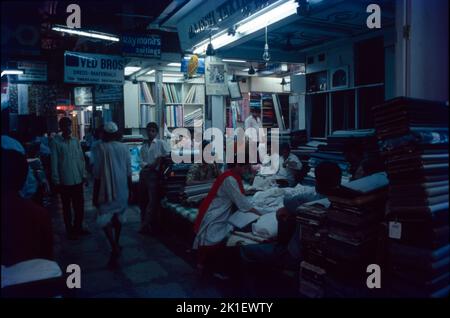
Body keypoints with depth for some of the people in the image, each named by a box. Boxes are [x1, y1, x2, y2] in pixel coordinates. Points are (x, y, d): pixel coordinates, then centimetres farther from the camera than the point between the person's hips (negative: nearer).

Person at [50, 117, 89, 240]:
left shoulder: (75, 141, 5)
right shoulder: (56, 142, -7)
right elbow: (54, 162, -7)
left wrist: (84, 175, 6)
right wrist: (56, 181, -9)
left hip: (78, 180, 4)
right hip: (64, 181, -4)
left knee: (79, 205, 11)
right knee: (67, 206, 9)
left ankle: (78, 227, 28)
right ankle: (69, 230, 22)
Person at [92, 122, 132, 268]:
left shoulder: (101, 148, -11)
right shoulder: (124, 147, 0)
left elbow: (97, 174, -10)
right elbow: (129, 172, 4)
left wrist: (95, 195, -3)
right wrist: (129, 190, 15)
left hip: (107, 189, -5)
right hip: (122, 189, 5)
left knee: (104, 219, -1)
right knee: (118, 216, 18)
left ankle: (114, 247, -16)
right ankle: (116, 244, 31)